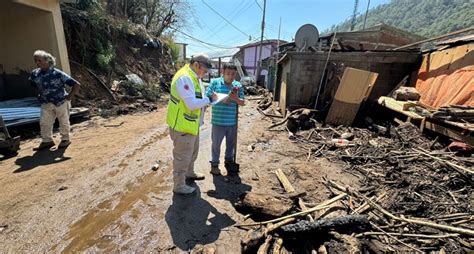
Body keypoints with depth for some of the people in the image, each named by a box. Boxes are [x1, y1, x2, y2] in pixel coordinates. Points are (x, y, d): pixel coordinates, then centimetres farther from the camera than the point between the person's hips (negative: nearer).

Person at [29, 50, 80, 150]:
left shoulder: (58, 74, -18)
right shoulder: (35, 74, -1)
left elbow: (76, 84, -19)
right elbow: (34, 84, 21)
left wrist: (70, 96, -13)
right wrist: (41, 94, 11)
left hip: (61, 102, -5)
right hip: (46, 103, 5)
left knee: (63, 122, 8)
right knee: (44, 122, 6)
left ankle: (65, 139, 23)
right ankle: (47, 141, 18)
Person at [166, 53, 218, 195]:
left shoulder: (193, 77, 9)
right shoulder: (185, 78, -23)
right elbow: (191, 104, -29)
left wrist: (205, 102, 1)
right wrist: (209, 99, -18)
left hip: (191, 124, 10)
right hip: (182, 125, -10)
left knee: (192, 151, 26)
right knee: (182, 156, 5)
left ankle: (189, 173, 48)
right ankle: (179, 186, 23)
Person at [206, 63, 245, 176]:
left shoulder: (238, 85, 1)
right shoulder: (215, 82, -5)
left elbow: (242, 103, 1)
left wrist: (236, 98, -20)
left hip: (233, 121, 3)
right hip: (218, 121, -3)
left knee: (231, 143, 19)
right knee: (216, 143, 11)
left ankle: (229, 160, 41)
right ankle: (214, 164, 29)